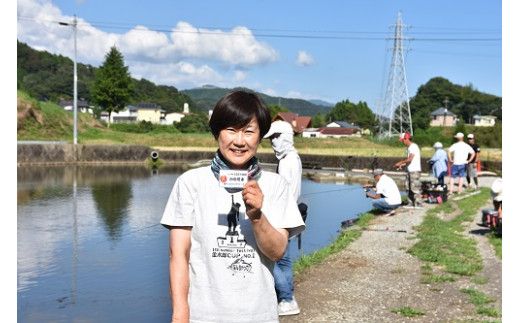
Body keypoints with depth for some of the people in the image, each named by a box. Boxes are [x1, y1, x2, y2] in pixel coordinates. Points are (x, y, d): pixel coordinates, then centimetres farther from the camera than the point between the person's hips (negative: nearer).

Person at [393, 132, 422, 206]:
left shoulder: (413, 146, -12)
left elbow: (409, 159, -18)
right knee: (409, 188, 12)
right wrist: (401, 165, 8)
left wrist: (400, 163, -9)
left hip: (415, 170, -10)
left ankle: (418, 204, -4)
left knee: (415, 189, -8)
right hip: (409, 170, 10)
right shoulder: (409, 147, 18)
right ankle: (413, 204, 18)